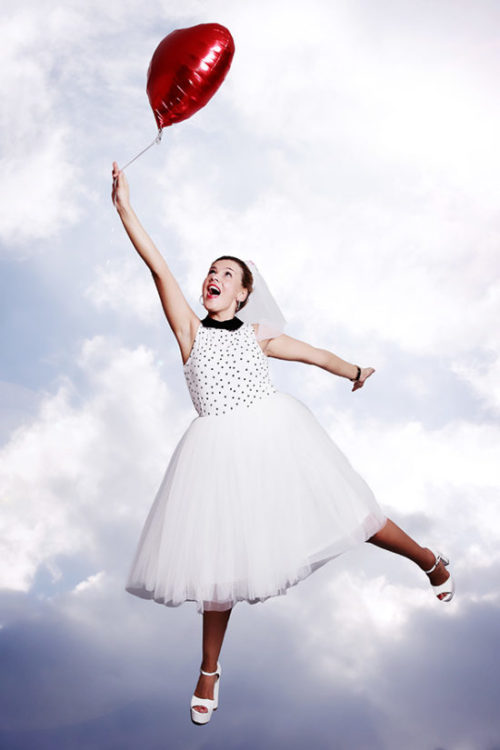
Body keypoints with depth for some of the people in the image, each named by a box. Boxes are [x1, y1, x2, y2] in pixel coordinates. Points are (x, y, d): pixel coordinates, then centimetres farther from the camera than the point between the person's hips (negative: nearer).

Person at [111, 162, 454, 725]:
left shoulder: (257, 335, 11)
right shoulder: (190, 330, 5)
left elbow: (316, 354, 25)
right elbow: (159, 268, -5)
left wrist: (355, 372, 38)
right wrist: (124, 209, -13)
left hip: (274, 433, 1)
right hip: (219, 449, -1)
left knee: (349, 512, 5)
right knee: (220, 554, 3)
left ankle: (430, 561, 32)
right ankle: (210, 670, 22)